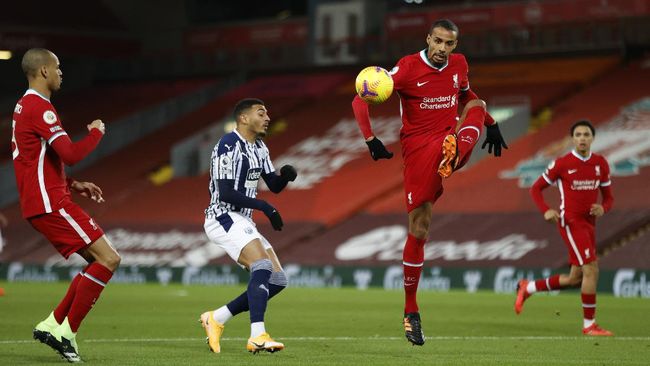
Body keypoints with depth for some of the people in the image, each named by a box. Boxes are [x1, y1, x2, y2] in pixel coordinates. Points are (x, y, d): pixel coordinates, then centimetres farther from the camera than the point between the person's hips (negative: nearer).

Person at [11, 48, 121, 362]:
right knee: (108, 259, -12)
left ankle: (52, 324, 8)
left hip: (41, 203, 10)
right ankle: (66, 333, -10)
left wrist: (74, 186, 19)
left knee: (98, 261, 12)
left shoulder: (24, 106, 19)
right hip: (50, 203, -10)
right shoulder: (40, 107, -14)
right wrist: (96, 132, -4)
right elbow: (70, 154, -22)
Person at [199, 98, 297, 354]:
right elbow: (225, 193, -20)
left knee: (277, 280, 3)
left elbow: (274, 186, 17)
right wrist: (264, 207, -21)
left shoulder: (259, 149, 14)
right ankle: (257, 337, -34)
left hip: (242, 222, 10)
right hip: (224, 217, -10)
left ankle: (216, 319, 9)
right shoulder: (229, 146, -14)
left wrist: (286, 175, -5)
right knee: (263, 267, -27)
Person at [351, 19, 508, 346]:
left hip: (450, 140, 4)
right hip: (418, 149, -4)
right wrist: (371, 139, -22)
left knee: (476, 105, -21)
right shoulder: (408, 67, -10)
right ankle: (410, 312, 8)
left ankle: (454, 154, -47)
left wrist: (491, 125, 24)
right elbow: (360, 101, -12)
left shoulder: (458, 65, 6)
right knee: (418, 229, -4)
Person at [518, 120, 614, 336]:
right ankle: (589, 324, -8)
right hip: (571, 222, -6)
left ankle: (527, 288, 30)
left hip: (589, 225, 7)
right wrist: (545, 211, -14)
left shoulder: (600, 163, 7)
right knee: (591, 269, -16)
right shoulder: (562, 164, -6)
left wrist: (602, 208, -10)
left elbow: (608, 197, 14)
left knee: (576, 279, 10)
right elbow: (536, 189, 3)